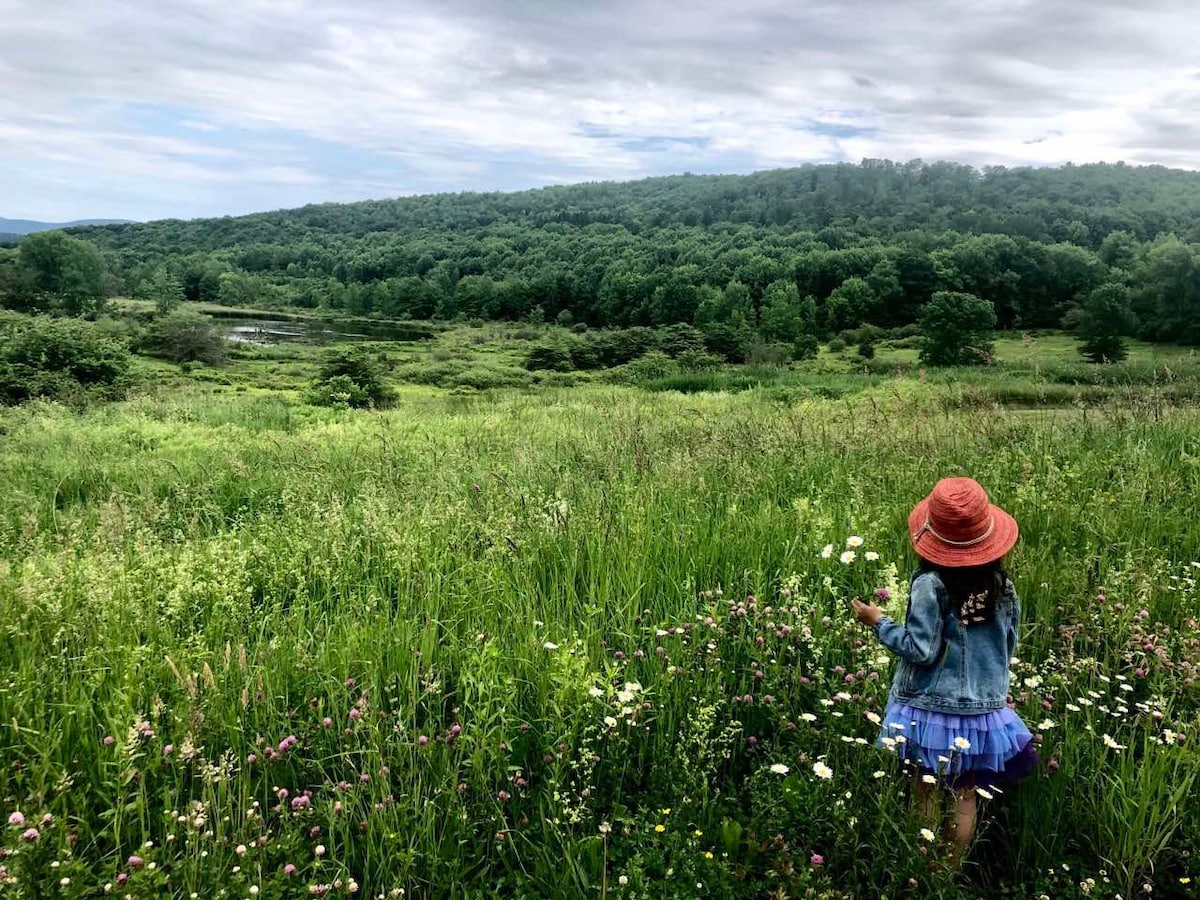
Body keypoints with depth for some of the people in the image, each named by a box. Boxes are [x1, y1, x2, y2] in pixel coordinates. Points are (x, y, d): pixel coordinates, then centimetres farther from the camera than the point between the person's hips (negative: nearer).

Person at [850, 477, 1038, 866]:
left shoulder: (930, 584, -20)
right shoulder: (1001, 584, -4)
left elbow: (921, 650, -19)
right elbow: (1009, 644, 7)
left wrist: (879, 623, -7)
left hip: (934, 708, -4)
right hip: (983, 707, 5)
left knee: (928, 793, 10)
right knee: (966, 794, 15)